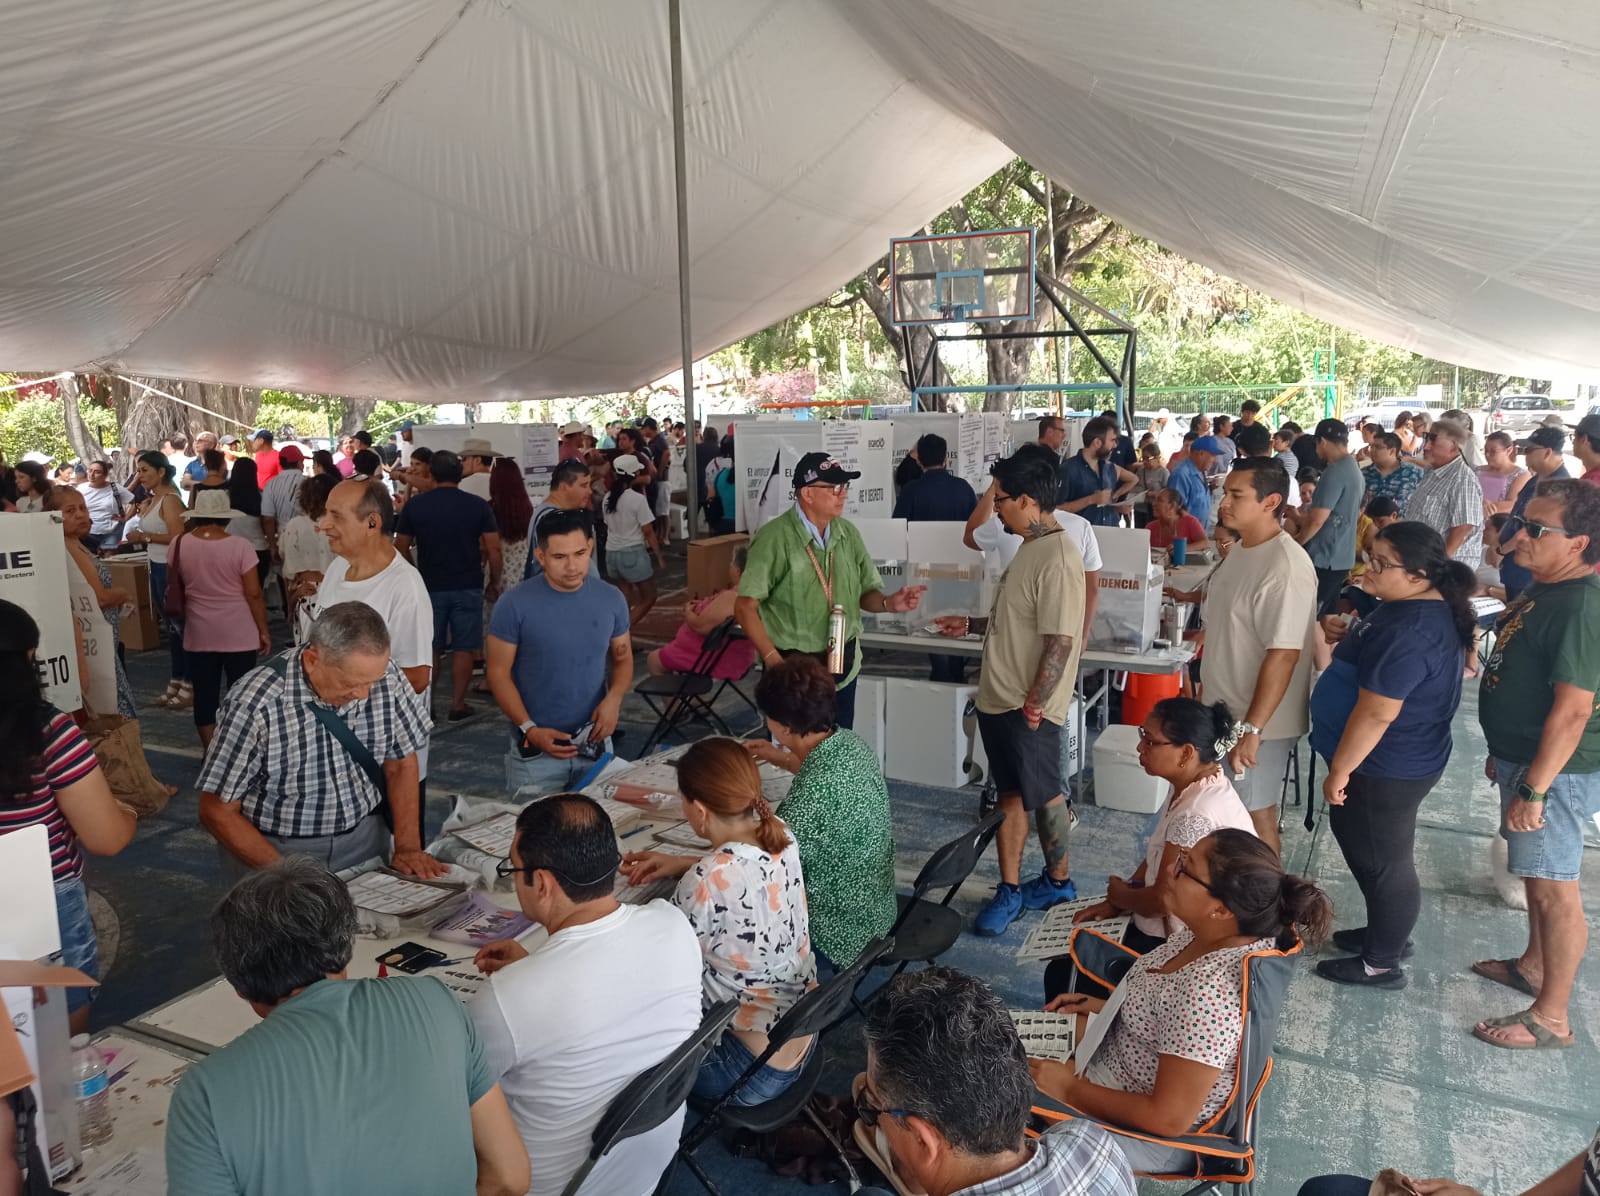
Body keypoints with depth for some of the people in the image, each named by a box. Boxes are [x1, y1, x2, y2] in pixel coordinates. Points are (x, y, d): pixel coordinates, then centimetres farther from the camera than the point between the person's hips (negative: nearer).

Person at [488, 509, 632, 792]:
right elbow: (498, 673, -7)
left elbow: (623, 658, 8)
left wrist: (613, 699, -11)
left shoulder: (611, 599, -2)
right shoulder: (514, 605, -12)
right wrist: (529, 729, -17)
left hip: (595, 744, 3)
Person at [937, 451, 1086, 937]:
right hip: (998, 697, 9)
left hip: (1028, 708, -9)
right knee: (1012, 795, 14)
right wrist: (972, 624, 21)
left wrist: (1035, 702, -21)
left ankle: (1058, 880, 28)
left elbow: (1061, 640, -23)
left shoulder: (1058, 559, -21)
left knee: (1042, 794, 8)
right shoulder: (1030, 548, 10)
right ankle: (1010, 889, 23)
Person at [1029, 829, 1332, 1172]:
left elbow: (1168, 1118, -30)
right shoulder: (1214, 931, -13)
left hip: (1148, 1131, -7)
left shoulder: (1208, 993, -38)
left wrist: (1070, 1090, -20)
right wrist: (1106, 1006, 1)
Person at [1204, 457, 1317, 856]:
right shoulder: (1239, 551, 5)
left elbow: (1283, 655, -27)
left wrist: (1252, 729, -27)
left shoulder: (1286, 567, -24)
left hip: (1257, 720, -9)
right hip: (1224, 710, 9)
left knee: (1255, 815, 6)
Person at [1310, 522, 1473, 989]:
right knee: (1369, 849, 24)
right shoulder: (1420, 608, 5)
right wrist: (1348, 638, 5)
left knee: (1382, 860, 6)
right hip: (1392, 761, 10)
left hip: (1385, 770, -10)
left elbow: (1375, 713, -28)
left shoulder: (1409, 631, -28)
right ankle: (1388, 932, 41)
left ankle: (1381, 963, 23)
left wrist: (1339, 770, -20)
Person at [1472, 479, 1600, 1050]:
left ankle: (1551, 1018, 15)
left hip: (1554, 769, -10)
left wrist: (1534, 789, -24)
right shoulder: (1545, 587, 7)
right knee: (1536, 875, 24)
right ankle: (1533, 966, 43)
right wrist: (1503, 753, 22)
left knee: (1554, 889, 2)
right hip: (1521, 755, 10)